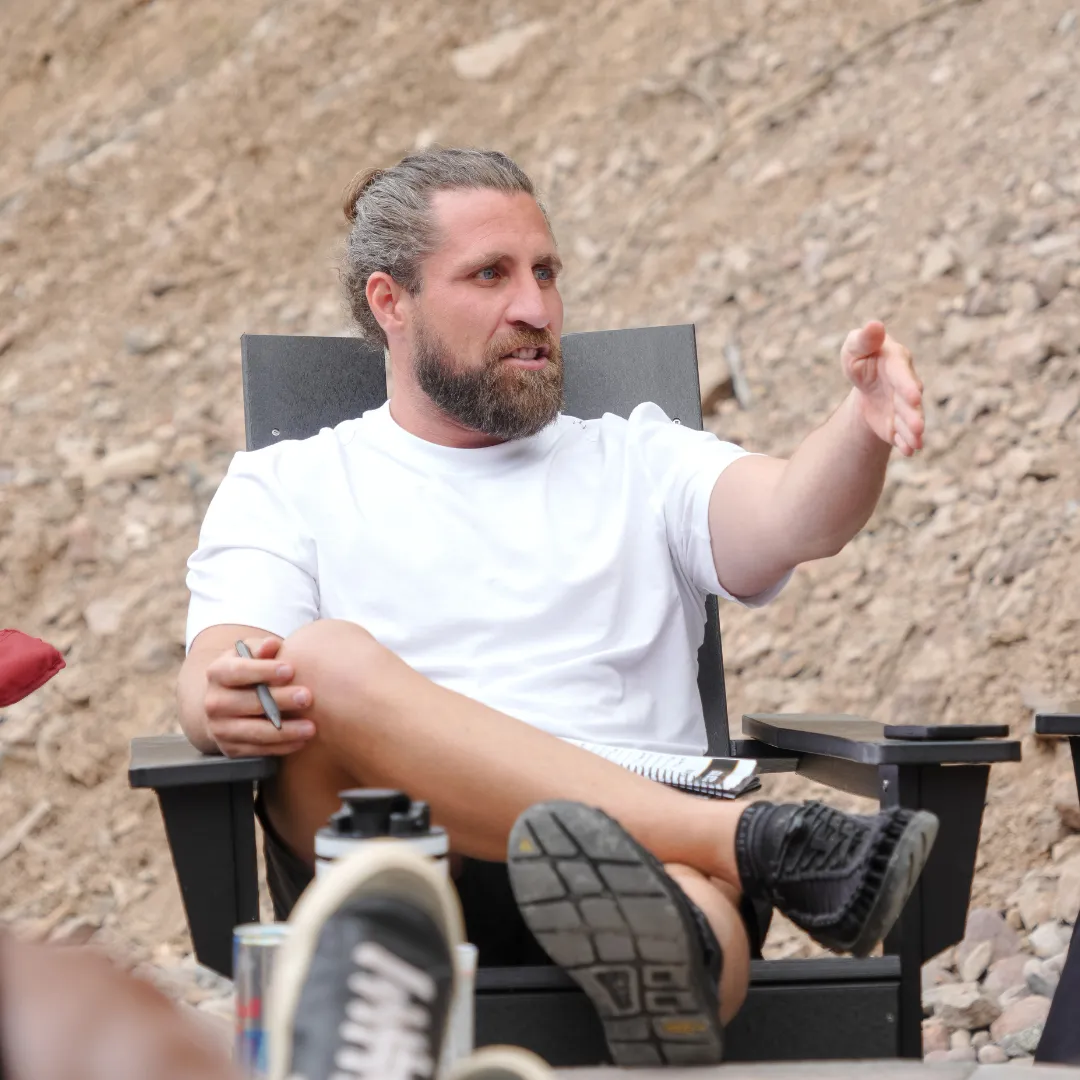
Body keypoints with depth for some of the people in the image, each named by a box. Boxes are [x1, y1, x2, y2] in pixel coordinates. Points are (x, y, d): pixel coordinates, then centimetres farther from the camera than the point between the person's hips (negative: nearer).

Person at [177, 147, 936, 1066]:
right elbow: (214, 674, 3)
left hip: (651, 841, 1)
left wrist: (865, 429, -19)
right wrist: (228, 700, -24)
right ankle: (765, 842, -35)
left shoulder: (636, 460, 25)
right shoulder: (285, 488, 20)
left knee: (699, 920, -35)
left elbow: (790, 522, 5)